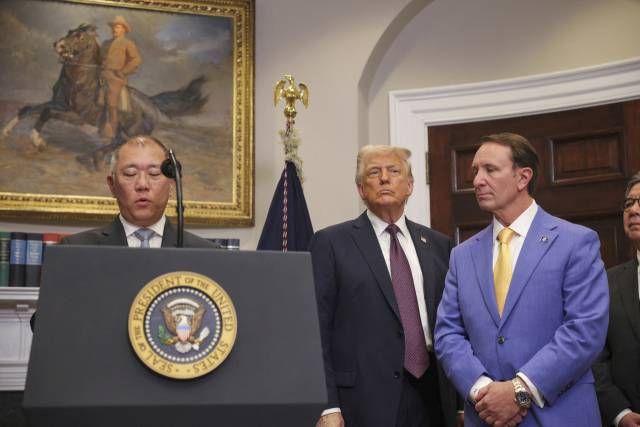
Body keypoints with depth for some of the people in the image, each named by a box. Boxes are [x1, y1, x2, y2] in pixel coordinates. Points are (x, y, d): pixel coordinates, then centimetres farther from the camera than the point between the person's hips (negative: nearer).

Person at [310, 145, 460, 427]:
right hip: (365, 402, -4)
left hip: (433, 397, 4)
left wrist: (460, 398, 9)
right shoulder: (331, 243, 0)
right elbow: (317, 328, -5)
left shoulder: (437, 244, 12)